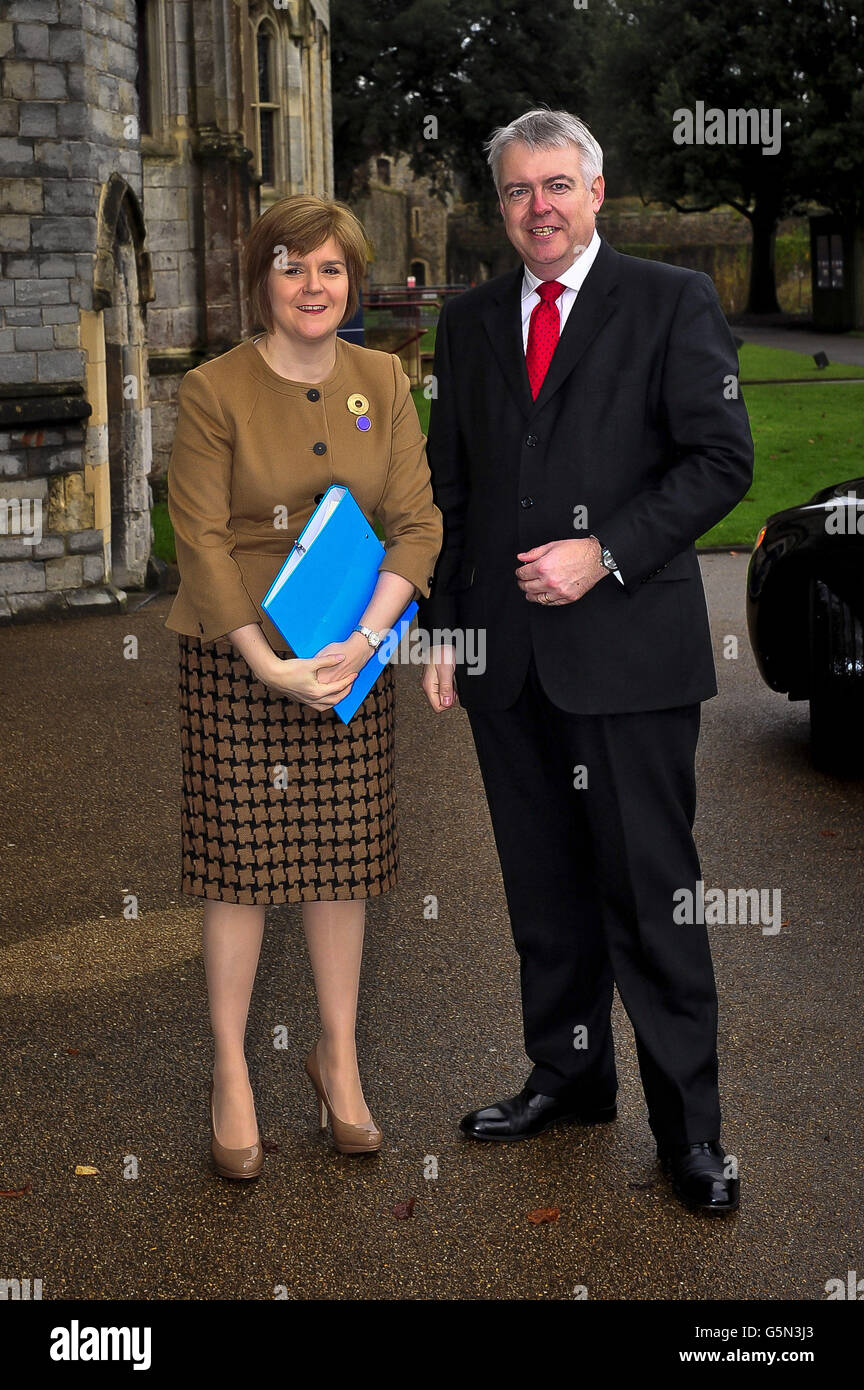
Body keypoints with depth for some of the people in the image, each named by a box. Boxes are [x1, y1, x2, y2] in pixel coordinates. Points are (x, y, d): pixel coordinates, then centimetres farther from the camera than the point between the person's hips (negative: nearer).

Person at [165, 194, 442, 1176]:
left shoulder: (382, 383, 4)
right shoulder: (213, 390, -7)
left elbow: (417, 524, 0)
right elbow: (201, 539, -10)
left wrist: (361, 642, -13)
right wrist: (268, 664, -17)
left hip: (351, 658, 3)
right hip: (236, 657, -3)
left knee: (340, 856, 10)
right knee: (240, 858, 2)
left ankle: (338, 1056, 26)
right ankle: (230, 1071, 17)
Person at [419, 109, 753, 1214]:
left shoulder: (672, 301, 1)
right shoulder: (469, 320, 15)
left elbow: (722, 458, -5)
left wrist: (605, 553, -14)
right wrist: (440, 625, 10)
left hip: (625, 646, -4)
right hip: (506, 654, 5)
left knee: (650, 892, -3)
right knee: (543, 885, 12)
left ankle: (688, 1126, 7)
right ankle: (568, 1075, 27)